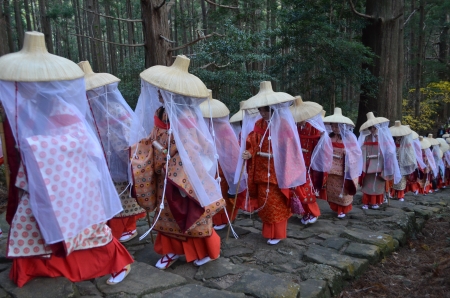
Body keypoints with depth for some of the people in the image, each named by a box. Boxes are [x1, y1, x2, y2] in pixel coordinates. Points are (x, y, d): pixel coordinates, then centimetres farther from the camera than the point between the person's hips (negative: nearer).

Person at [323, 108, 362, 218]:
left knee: (342, 189, 8)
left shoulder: (349, 137, -10)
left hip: (343, 169, -4)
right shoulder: (329, 137, 0)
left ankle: (342, 210, 22)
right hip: (331, 168, 4)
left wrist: (347, 152, -22)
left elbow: (356, 152, -8)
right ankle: (335, 208, 28)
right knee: (332, 189, 11)